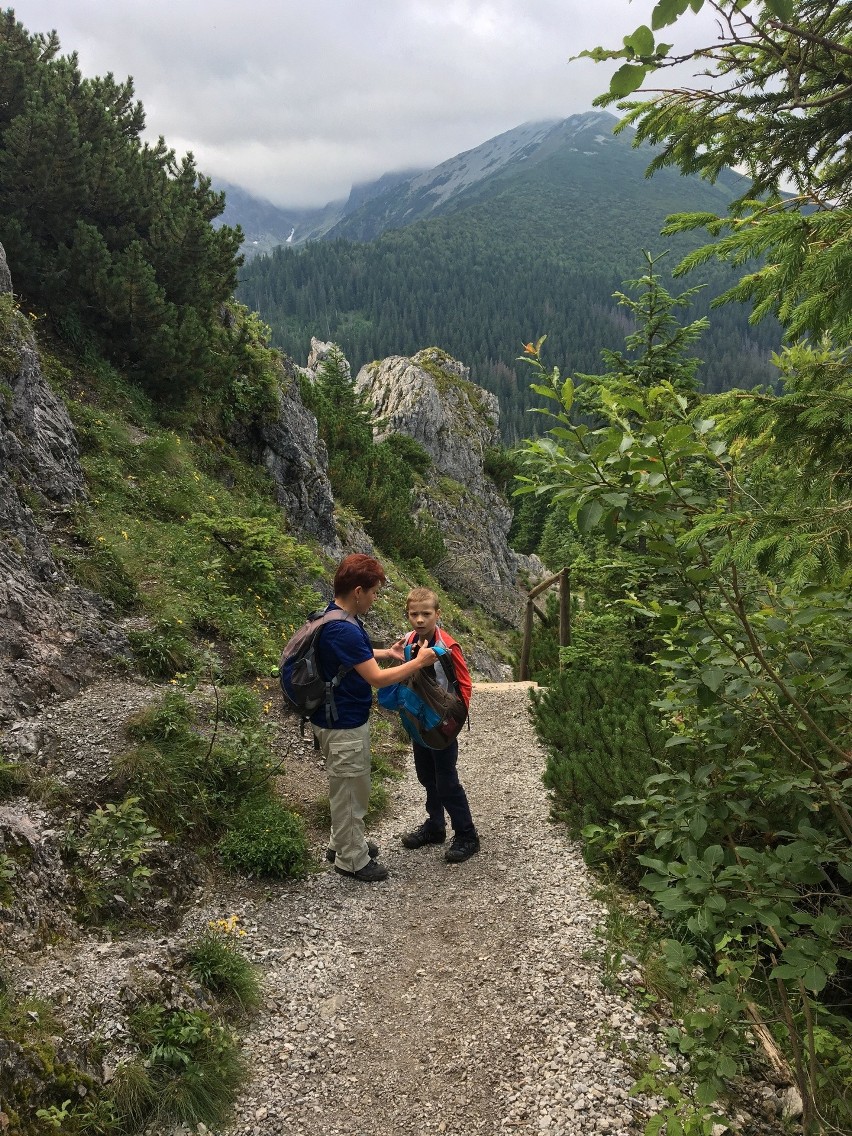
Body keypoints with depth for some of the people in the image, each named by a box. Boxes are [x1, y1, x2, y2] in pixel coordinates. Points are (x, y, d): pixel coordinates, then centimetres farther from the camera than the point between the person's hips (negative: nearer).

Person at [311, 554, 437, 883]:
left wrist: (386, 652, 11)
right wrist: (418, 663, -16)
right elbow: (377, 678, -26)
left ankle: (344, 842, 41)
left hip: (347, 718, 10)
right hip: (342, 725, -10)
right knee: (348, 791, 7)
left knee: (352, 788, 24)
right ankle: (351, 859, 24)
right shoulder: (342, 630, -30)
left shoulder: (340, 618, 2)